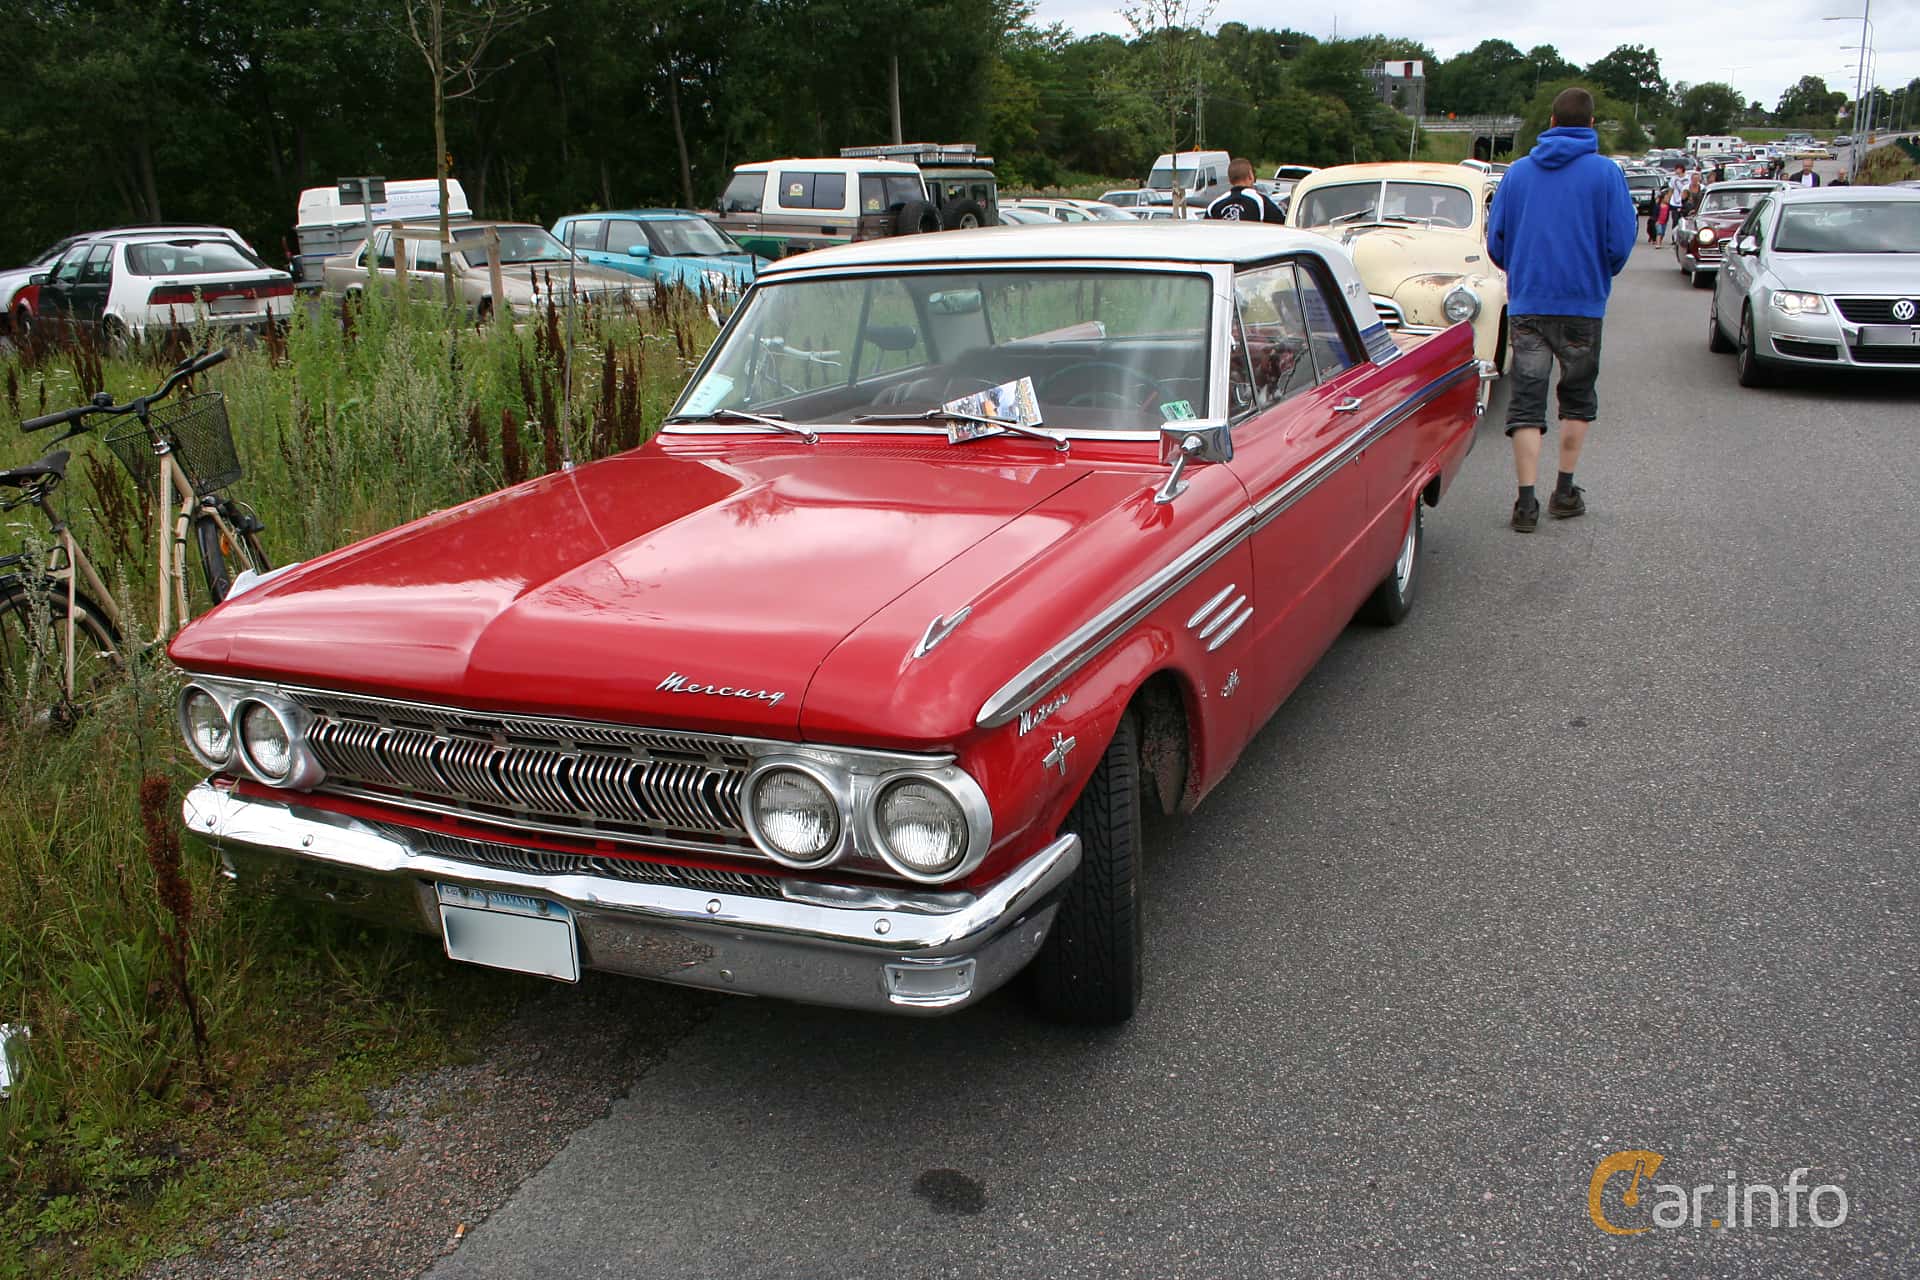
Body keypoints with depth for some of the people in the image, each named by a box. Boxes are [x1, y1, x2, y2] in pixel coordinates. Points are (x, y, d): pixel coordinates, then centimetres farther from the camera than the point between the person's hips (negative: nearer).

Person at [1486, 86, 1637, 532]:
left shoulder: (1517, 171, 5)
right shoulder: (1605, 172, -3)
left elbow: (1495, 242, 6)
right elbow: (1620, 243, -7)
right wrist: (1600, 276, 14)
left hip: (1525, 305, 1)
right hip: (1581, 305, -1)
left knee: (1525, 401, 1)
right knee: (1577, 399, 15)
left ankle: (1526, 500, -8)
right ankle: (1565, 492, 17)